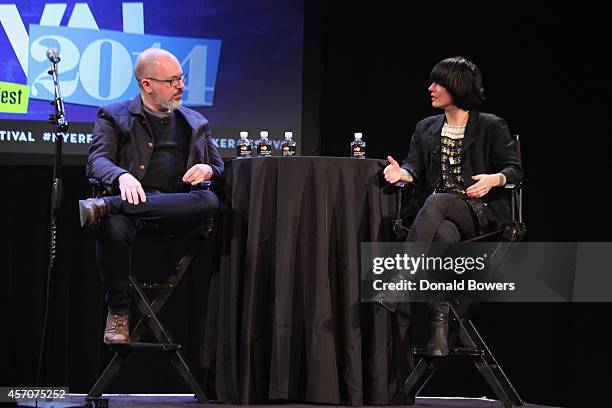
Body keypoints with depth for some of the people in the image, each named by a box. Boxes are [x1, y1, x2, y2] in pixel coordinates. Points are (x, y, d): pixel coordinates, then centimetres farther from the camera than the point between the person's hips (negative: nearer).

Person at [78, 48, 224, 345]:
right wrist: (122, 176, -25)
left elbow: (220, 169, 24)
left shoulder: (196, 123, 25)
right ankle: (118, 312, -21)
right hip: (133, 201, -3)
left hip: (176, 210, 3)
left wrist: (208, 170, -3)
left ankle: (105, 206, -35)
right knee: (114, 227, -40)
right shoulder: (113, 117, 15)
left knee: (208, 201, -35)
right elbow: (97, 160, 0)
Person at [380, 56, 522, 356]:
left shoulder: (492, 127, 7)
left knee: (435, 202, -35)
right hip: (442, 216, 3)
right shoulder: (426, 129, 20)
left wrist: (494, 179, -21)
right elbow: (416, 169, 9)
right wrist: (402, 173, -16)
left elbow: (514, 169, 2)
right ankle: (439, 328, -41)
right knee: (444, 234, -35)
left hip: (480, 212, -3)